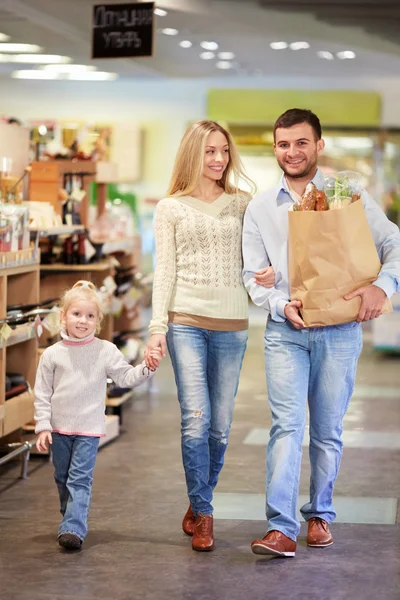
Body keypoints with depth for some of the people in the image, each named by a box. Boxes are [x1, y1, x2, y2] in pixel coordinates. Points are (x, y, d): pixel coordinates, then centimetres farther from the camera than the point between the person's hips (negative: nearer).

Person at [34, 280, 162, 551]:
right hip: (59, 428, 2)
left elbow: (127, 377, 2)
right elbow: (43, 394, 1)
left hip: (89, 429, -2)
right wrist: (43, 426, -4)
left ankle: (73, 529, -15)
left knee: (80, 479, -9)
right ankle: (72, 519, 30)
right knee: (62, 479, 14)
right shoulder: (52, 354, -1)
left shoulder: (106, 351, -2)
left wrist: (148, 367, -15)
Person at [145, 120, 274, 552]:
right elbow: (164, 271, 5)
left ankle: (198, 504, 23)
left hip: (231, 323, 2)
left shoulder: (243, 204, 11)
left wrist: (270, 273, -10)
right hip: (186, 321, -2)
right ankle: (202, 515, 1)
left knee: (220, 425, 5)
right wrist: (157, 327, -3)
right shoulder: (171, 208, 7)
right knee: (195, 420, -10)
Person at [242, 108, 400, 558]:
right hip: (285, 331, 0)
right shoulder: (260, 208, 8)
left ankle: (320, 514, 23)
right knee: (287, 425, -11)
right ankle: (281, 528, -15)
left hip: (340, 330, 0)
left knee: (328, 429, 8)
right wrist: (282, 305, -12)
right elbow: (253, 275, 8)